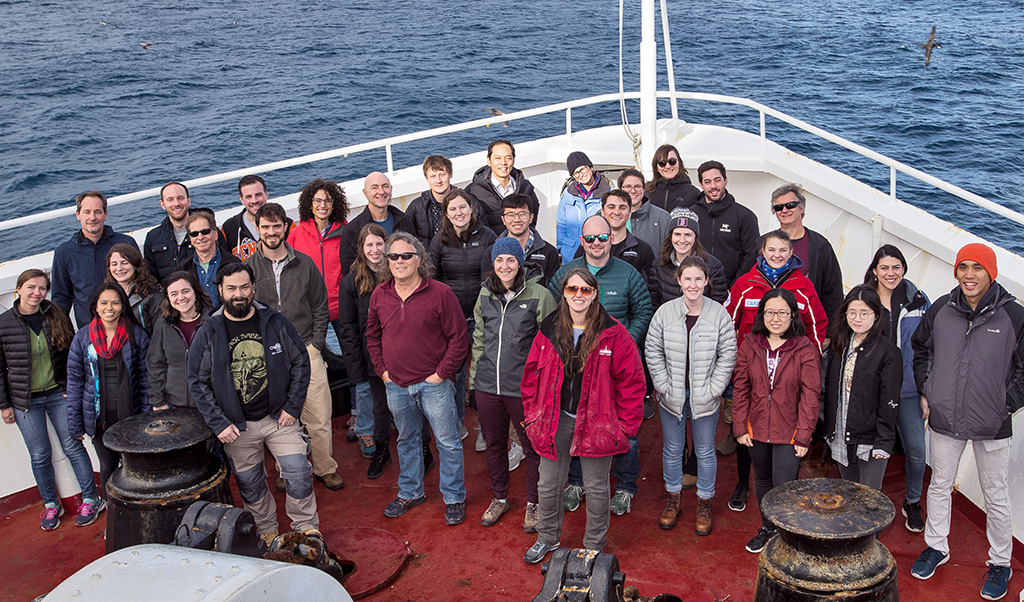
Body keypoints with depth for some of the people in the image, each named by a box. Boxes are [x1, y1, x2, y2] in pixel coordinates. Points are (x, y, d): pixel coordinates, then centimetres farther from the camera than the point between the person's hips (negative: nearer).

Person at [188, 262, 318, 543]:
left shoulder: (275, 323, -4)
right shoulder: (207, 334, -5)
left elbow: (301, 363, 3)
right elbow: (197, 383, -1)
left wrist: (293, 407, -3)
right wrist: (219, 423, -8)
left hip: (278, 417, 0)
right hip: (237, 426, 0)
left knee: (299, 472, -5)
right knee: (250, 483, 12)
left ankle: (307, 527, 15)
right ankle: (266, 530, 33)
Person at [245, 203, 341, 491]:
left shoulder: (304, 264, 8)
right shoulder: (248, 268, 4)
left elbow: (320, 307, 11)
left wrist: (315, 344, 2)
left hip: (306, 351, 0)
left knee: (319, 417, -1)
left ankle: (325, 468, 17)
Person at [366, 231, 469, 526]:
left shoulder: (440, 293, -11)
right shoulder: (379, 295, 3)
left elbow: (459, 338, -9)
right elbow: (372, 336, 16)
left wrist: (442, 373, -12)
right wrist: (382, 369, 6)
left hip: (434, 384, -4)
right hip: (396, 385, 4)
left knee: (448, 442, 3)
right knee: (407, 441, 19)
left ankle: (454, 498, 18)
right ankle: (410, 493, 36)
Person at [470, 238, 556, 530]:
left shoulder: (539, 295, -9)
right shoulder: (485, 294, 6)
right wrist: (475, 376, 14)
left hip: (524, 387, -4)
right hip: (487, 385, 5)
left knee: (532, 447, 7)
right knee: (494, 444, 18)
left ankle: (533, 503, 27)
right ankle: (499, 498, 37)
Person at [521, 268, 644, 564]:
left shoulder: (614, 334, -10)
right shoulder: (548, 331, 0)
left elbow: (631, 381, -7)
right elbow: (532, 375, 9)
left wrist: (626, 424, -9)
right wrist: (532, 415, 5)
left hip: (596, 422, -3)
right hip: (555, 421, 3)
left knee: (596, 488, 11)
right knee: (548, 485, 14)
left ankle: (594, 548, 29)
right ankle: (547, 538, 37)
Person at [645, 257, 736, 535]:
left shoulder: (719, 314, -8)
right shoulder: (665, 312, -6)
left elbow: (728, 355, -4)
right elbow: (652, 352, -1)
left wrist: (713, 389, -9)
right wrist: (664, 386, -6)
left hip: (705, 397, -1)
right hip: (672, 396, 1)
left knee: (705, 451, 11)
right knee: (672, 448, 14)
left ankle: (704, 502, 28)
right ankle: (673, 499, 33)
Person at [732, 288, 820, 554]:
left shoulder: (806, 350, -10)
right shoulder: (749, 345, 0)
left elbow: (810, 396, -9)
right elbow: (741, 389, 3)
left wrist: (804, 435, -11)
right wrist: (740, 427, 0)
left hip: (789, 432, -4)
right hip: (757, 429, 4)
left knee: (783, 486, -6)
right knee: (762, 480, 19)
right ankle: (767, 527, 40)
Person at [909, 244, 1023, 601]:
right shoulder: (941, 310, -3)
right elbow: (920, 348, 15)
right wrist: (925, 391, 10)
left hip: (992, 426, -3)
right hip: (944, 421, 3)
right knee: (940, 486, 18)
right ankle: (936, 547, 37)